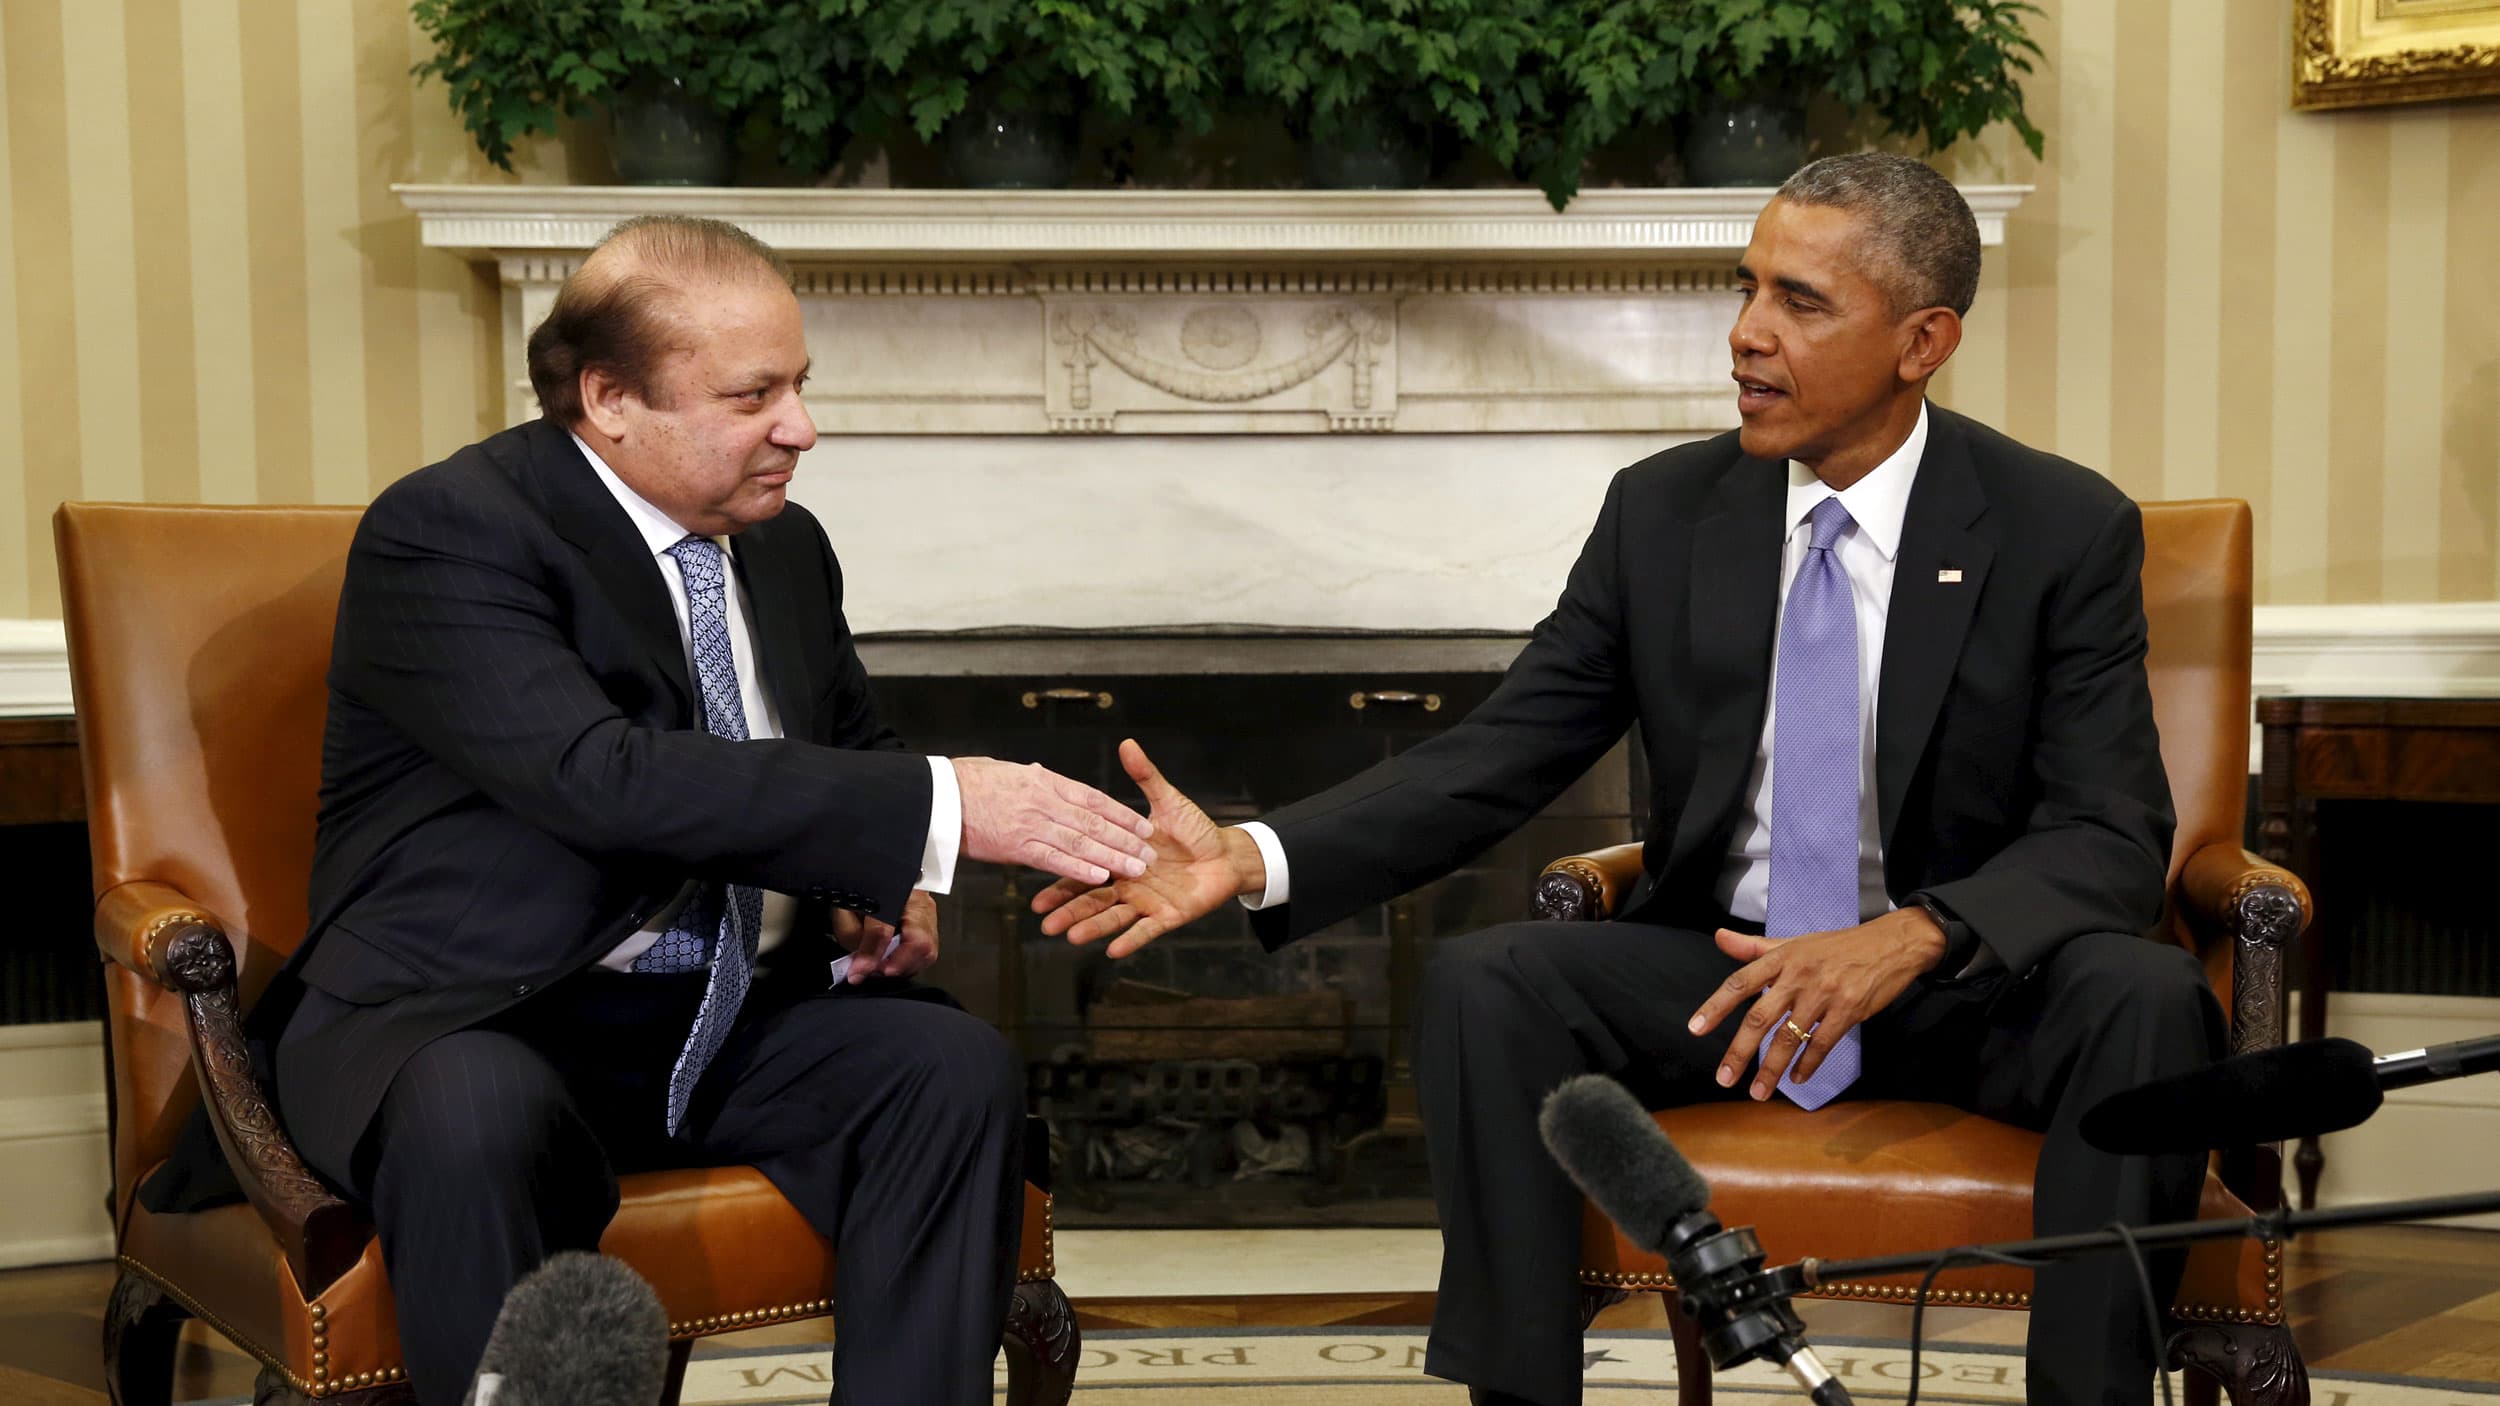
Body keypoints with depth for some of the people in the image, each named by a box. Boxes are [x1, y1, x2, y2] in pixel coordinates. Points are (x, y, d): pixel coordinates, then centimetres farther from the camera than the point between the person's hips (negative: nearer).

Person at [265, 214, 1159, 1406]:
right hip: (471, 1022, -6)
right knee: (481, 1120, -38)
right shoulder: (444, 534, -14)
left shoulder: (786, 548, 9)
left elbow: (852, 752, 26)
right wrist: (936, 808, -32)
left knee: (960, 1070, -20)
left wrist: (879, 884, 1)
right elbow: (604, 776, -29)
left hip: (727, 1019, 6)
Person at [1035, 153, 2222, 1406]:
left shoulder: (2067, 530, -7)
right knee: (1478, 985, -24)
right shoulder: (1662, 513, 0)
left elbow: (2112, 836, -12)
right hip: (1718, 971, 2)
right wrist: (1251, 858, -18)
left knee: (2149, 1000, -32)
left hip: (1966, 987, -2)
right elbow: (1496, 758, -2)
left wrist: (1916, 935, -33)